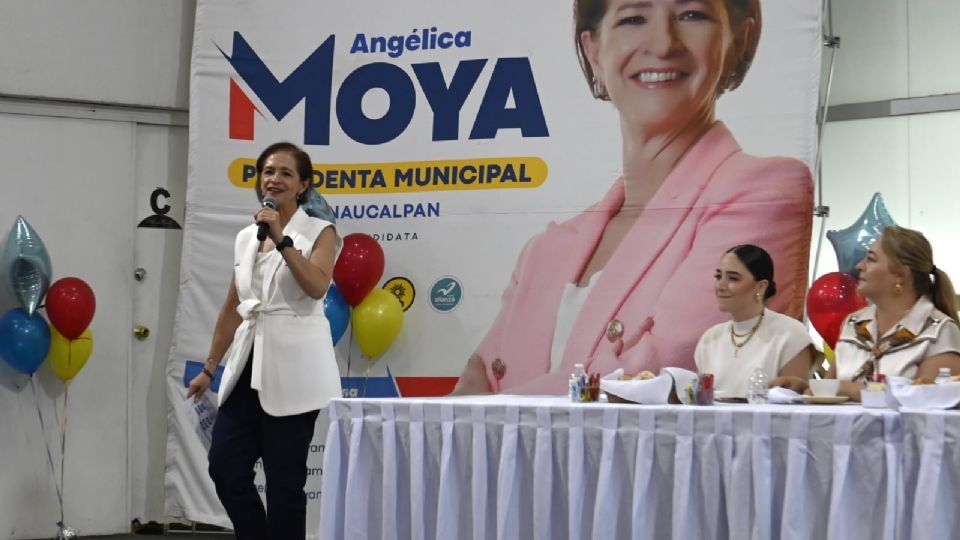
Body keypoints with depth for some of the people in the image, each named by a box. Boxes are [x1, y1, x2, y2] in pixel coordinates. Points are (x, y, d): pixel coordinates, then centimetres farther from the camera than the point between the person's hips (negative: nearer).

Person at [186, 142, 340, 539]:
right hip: (249, 364, 6)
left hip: (293, 366, -6)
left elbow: (317, 287, -19)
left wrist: (282, 239, -22)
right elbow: (232, 308, 18)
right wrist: (210, 367, 18)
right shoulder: (246, 237, 14)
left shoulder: (319, 232, -1)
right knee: (226, 468, 2)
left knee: (284, 479, -2)